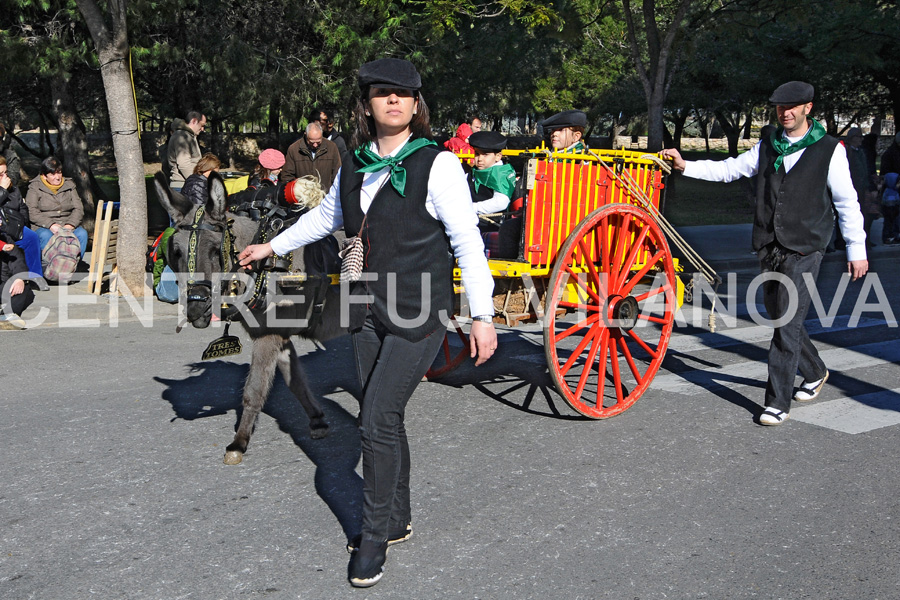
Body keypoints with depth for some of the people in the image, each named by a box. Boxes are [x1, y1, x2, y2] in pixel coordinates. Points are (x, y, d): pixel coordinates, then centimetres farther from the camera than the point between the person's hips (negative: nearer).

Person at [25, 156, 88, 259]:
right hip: (43, 227, -2)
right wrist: (50, 225, -19)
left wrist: (70, 225, -13)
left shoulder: (69, 185, 16)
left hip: (67, 225, 2)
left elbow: (78, 208, 7)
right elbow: (31, 212, -4)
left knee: (82, 234, -30)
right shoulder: (35, 187, 7)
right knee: (46, 236, -37)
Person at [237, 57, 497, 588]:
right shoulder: (356, 165, 8)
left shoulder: (437, 164, -9)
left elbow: (468, 243, -11)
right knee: (384, 419, 12)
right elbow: (327, 215, 26)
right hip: (369, 310, 6)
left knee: (377, 419, -9)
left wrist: (483, 316, -14)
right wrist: (273, 247, 35)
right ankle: (398, 522, 29)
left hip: (419, 314, -6)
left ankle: (375, 536, 8)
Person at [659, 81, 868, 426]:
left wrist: (856, 249, 1)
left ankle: (778, 402, -4)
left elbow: (847, 203, 1)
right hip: (768, 248, 5)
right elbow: (727, 170, 12)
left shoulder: (829, 150, -1)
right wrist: (685, 166, 0)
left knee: (788, 324, -10)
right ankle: (814, 372, 38)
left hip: (804, 250, -5)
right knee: (778, 316, 14)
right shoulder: (766, 148, 11)